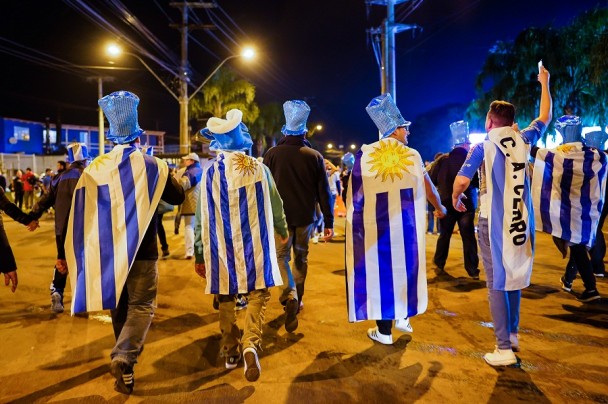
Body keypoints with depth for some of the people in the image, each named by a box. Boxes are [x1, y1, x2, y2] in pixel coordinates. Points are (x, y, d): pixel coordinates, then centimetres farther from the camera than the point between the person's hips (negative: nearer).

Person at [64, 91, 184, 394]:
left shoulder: (95, 169, 0)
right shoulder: (152, 165, -5)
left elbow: (80, 213, 1)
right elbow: (177, 197, 6)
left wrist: (75, 252, 8)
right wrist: (166, 176, 23)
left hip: (106, 250, 3)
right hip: (141, 249, -3)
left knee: (118, 306, 16)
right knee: (142, 305, 4)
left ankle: (125, 370, 27)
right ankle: (124, 357, -19)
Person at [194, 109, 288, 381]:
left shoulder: (210, 173, -6)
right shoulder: (259, 168, -4)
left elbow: (202, 218, -4)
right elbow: (275, 205, 5)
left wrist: (199, 255, 4)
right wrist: (283, 231, 24)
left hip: (222, 248, 1)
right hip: (255, 246, 0)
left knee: (226, 300, 15)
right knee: (258, 294, 7)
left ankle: (230, 351, 25)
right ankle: (251, 343, -14)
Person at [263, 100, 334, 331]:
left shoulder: (272, 154, -6)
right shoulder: (314, 156, -3)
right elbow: (323, 191, -4)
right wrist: (329, 222, 0)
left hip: (280, 216, -2)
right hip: (306, 216, 2)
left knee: (281, 255, 8)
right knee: (301, 257, 17)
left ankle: (290, 296, -14)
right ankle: (297, 299, 27)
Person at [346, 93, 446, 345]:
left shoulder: (365, 154, -4)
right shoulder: (412, 155, 1)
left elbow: (355, 192, -3)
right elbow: (428, 188, 14)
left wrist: (354, 219, 9)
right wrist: (439, 208, 32)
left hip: (374, 225, -1)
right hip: (405, 225, 1)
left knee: (380, 270, 6)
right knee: (404, 266, 19)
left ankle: (384, 331, 13)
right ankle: (402, 315, 27)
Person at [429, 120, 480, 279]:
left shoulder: (442, 160, -5)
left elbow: (431, 180, -3)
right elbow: (479, 183, -7)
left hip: (446, 203, 2)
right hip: (467, 205, -2)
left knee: (444, 235, 15)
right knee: (468, 237, 5)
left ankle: (439, 265, 19)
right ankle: (473, 270, 6)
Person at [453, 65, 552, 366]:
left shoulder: (482, 147, -7)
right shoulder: (524, 141, 4)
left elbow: (461, 181, -17)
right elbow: (545, 118, 23)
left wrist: (455, 199, 4)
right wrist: (544, 84, 35)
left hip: (494, 221, -4)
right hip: (520, 219, 5)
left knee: (497, 282, -1)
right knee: (514, 276, 18)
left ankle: (504, 348, -1)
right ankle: (512, 333, 30)